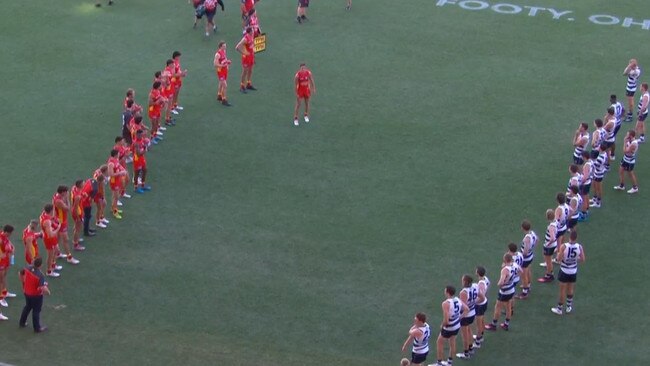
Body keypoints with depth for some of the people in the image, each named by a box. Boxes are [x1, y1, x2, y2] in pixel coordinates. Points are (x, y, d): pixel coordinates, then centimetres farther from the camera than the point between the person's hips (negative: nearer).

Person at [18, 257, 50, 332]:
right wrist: (48, 292, -14)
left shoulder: (28, 268, -14)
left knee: (27, 307, 30)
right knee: (36, 311, 13)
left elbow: (21, 273, 7)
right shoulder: (40, 275, -32)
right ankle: (37, 328, 29)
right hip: (36, 295, -6)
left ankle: (22, 322, 45)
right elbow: (44, 289, -36)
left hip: (27, 292, 6)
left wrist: (23, 283, 21)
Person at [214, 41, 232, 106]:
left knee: (221, 84, 23)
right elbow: (215, 64, -25)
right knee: (225, 85, -11)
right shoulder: (218, 54, -24)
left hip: (225, 70, 9)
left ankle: (219, 96, 41)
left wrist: (227, 61, 1)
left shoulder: (224, 51, 3)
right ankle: (224, 100, -7)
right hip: (220, 71, -9)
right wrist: (223, 65, -28)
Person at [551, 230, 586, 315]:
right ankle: (569, 307, 34)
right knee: (570, 289, 21)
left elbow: (559, 259, -20)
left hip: (564, 271, -3)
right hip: (573, 271, 3)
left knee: (562, 290, 8)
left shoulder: (564, 246, -24)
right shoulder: (579, 247, -14)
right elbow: (582, 260, -6)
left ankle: (559, 309, 19)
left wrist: (558, 253, 0)